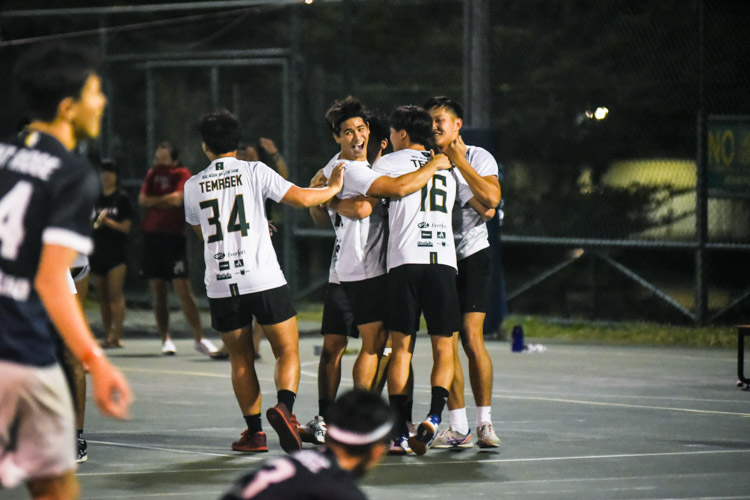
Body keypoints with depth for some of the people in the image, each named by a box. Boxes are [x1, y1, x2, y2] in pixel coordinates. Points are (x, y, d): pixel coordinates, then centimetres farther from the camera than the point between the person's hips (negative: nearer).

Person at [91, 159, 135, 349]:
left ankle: (115, 334, -19)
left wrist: (108, 221, -17)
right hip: (97, 252, 4)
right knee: (103, 296, 6)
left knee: (115, 294, -13)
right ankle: (108, 335, 10)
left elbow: (126, 226, -3)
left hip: (117, 252, -4)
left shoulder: (122, 198, 2)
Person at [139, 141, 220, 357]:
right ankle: (165, 339, 9)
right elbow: (143, 200, 0)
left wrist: (156, 200, -4)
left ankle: (199, 338, -7)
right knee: (158, 292, 3)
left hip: (174, 236, -4)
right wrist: (167, 200, -8)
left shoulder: (182, 175, 0)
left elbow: (177, 198, -16)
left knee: (183, 289, -11)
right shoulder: (152, 174, 14)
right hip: (151, 235, 4)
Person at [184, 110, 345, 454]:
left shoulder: (193, 186, 9)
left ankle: (254, 431, 11)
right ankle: (284, 406, -21)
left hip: (221, 285, 2)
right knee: (287, 351, 5)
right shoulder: (254, 171, -1)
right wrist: (333, 188, 14)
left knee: (240, 359, 13)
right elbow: (301, 198, -5)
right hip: (263, 280, -2)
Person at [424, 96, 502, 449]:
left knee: (472, 340, -11)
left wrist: (459, 161, -13)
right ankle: (458, 428, 4)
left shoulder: (478, 158, -1)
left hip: (472, 255, -4)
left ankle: (484, 423, -2)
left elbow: (491, 198, -17)